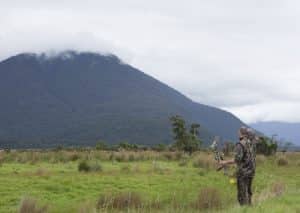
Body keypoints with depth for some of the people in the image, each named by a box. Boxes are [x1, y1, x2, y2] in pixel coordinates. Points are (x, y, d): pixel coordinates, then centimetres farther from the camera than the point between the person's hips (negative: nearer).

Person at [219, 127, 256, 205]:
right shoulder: (251, 143, 8)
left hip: (243, 172, -8)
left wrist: (225, 162, -15)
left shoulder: (240, 144, -15)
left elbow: (237, 159, -22)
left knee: (242, 194, -3)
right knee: (248, 192, 19)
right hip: (251, 171, 8)